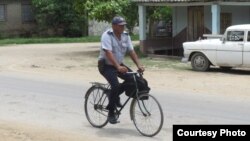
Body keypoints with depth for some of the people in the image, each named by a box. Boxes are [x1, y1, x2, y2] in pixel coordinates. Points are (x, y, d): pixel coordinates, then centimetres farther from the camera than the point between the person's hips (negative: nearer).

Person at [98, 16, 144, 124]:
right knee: (115, 85, -27)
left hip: (119, 65, 7)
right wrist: (118, 67, -43)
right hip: (106, 65, -7)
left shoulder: (125, 36, 1)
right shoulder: (107, 35, -19)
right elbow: (108, 53, -31)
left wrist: (139, 65, -17)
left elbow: (131, 51, -2)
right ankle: (111, 113, -12)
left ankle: (114, 96, 11)